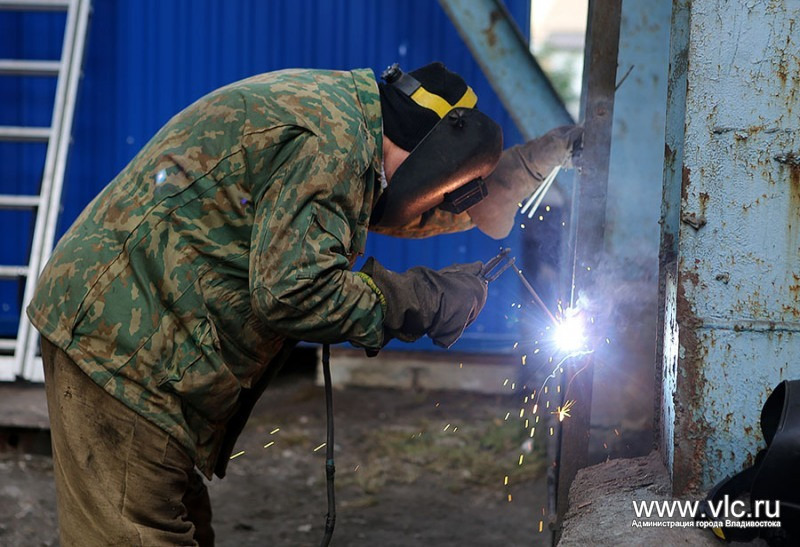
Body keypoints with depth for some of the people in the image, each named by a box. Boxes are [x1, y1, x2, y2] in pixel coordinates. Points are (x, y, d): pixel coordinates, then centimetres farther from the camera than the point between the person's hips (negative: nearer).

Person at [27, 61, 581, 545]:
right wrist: (424, 300, -14)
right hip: (127, 343, -11)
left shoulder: (339, 104, 16)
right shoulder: (331, 142, -17)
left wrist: (543, 157, 24)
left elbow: (424, 210, 29)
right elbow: (291, 290, -24)